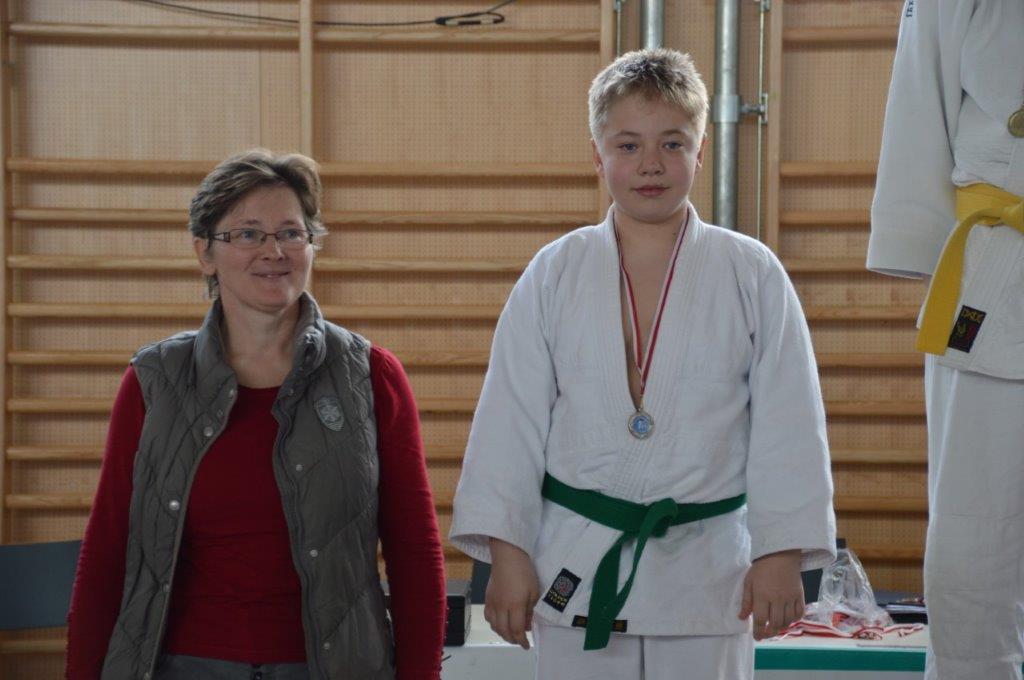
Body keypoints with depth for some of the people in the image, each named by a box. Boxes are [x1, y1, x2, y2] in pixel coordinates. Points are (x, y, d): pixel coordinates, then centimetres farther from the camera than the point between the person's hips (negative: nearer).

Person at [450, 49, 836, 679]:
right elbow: (511, 422, 2)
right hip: (576, 567, 1)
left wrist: (782, 555, -4)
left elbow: (787, 425, -1)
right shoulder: (555, 276, 1)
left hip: (705, 573, -1)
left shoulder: (752, 275, -1)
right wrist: (507, 553, -2)